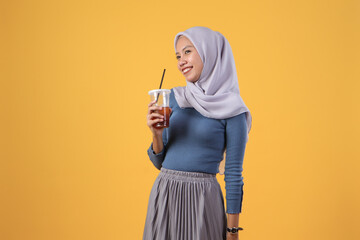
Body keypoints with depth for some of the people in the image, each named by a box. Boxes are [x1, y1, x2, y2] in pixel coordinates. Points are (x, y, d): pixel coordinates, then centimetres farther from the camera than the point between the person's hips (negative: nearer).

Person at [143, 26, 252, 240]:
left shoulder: (230, 110, -8)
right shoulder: (175, 98, 6)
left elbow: (233, 175, -7)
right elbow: (160, 162, 11)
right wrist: (157, 134, -9)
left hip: (202, 199, -5)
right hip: (163, 196, 5)